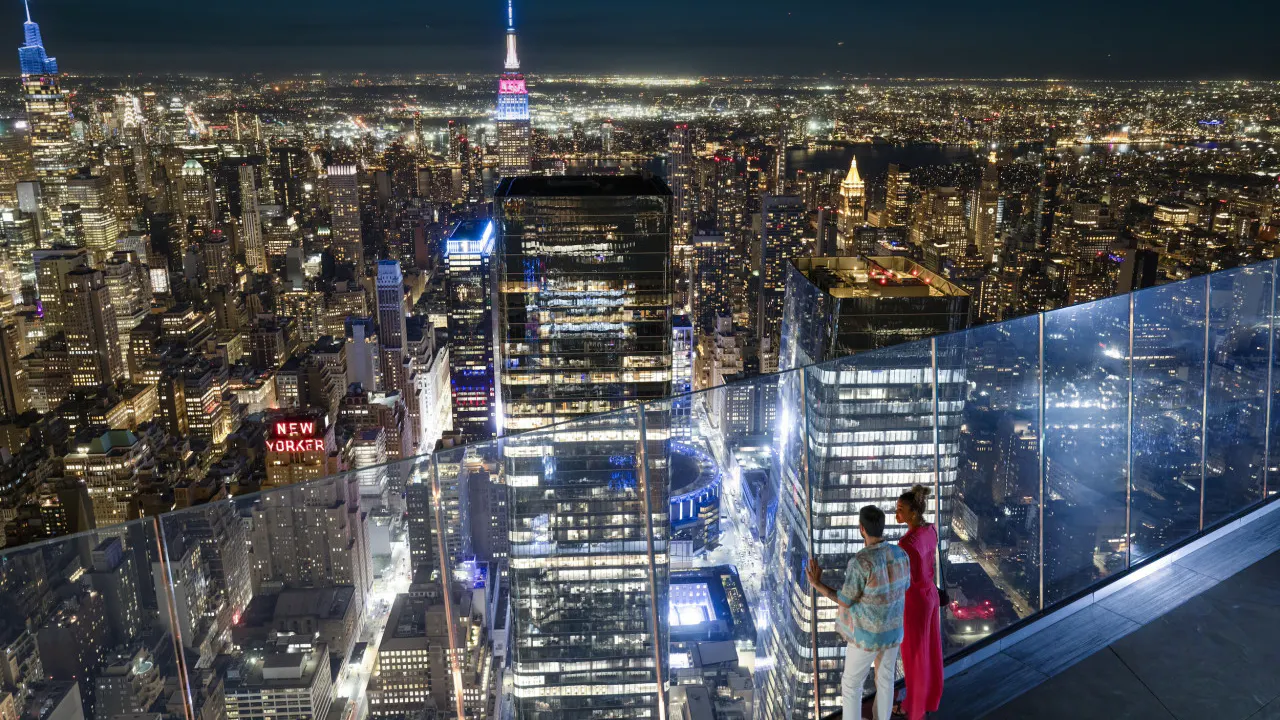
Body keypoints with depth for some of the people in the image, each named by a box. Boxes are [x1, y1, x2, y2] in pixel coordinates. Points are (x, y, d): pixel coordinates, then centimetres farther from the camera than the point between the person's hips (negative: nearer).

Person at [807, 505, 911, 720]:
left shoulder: (860, 562, -32)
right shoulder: (900, 554, -11)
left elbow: (846, 602, -21)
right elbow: (904, 587, 6)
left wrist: (817, 584, -13)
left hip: (868, 634, -6)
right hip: (893, 628, 6)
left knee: (851, 684, 14)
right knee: (885, 678, 25)